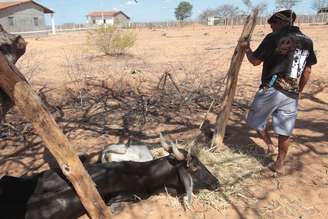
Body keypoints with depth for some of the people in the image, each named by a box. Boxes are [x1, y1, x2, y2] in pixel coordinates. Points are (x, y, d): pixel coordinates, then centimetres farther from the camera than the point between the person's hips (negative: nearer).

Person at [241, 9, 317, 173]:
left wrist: (246, 49, 13)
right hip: (291, 94, 6)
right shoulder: (307, 41, 9)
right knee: (285, 131, 12)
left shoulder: (274, 38, -9)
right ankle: (279, 164, 22)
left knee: (255, 119, 19)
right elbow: (307, 71, 13)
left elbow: (255, 61, -5)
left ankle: (269, 144, 19)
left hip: (271, 90, -5)